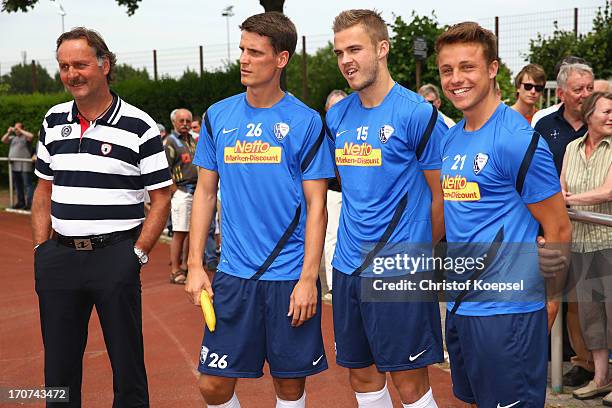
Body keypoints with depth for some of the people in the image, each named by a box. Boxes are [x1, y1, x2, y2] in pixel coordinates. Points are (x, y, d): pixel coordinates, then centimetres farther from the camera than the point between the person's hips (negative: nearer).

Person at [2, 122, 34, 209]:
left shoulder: (25, 137, 0)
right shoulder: (13, 138, 19)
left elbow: (31, 136, -20)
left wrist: (20, 130, -13)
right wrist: (9, 133, -2)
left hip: (24, 166, -7)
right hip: (14, 166, 7)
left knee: (27, 185, -7)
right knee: (17, 185, 11)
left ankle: (29, 203, -8)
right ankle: (20, 202, 18)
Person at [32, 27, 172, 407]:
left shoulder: (139, 126, -6)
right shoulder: (54, 121, 9)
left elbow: (161, 198, -4)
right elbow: (44, 190, 16)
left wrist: (138, 254, -10)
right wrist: (42, 247, 7)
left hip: (115, 257, -4)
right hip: (60, 257, 5)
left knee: (127, 362, 4)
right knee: (58, 364, 13)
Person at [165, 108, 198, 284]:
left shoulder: (193, 141, 18)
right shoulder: (170, 142, -5)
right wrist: (175, 191, -14)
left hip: (196, 192, 8)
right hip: (182, 192, -8)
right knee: (180, 233, -7)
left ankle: (186, 266, 22)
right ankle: (175, 271, -3)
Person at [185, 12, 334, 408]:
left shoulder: (305, 121, -4)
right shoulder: (218, 116, 5)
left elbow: (316, 204, -5)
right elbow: (206, 193, 10)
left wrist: (308, 278, -11)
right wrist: (195, 264, 3)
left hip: (291, 277, -2)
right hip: (233, 273, 3)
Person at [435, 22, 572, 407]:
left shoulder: (518, 139, -15)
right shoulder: (450, 138, 8)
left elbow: (558, 230, -12)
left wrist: (545, 296, -3)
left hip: (506, 312, -8)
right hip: (459, 305, 8)